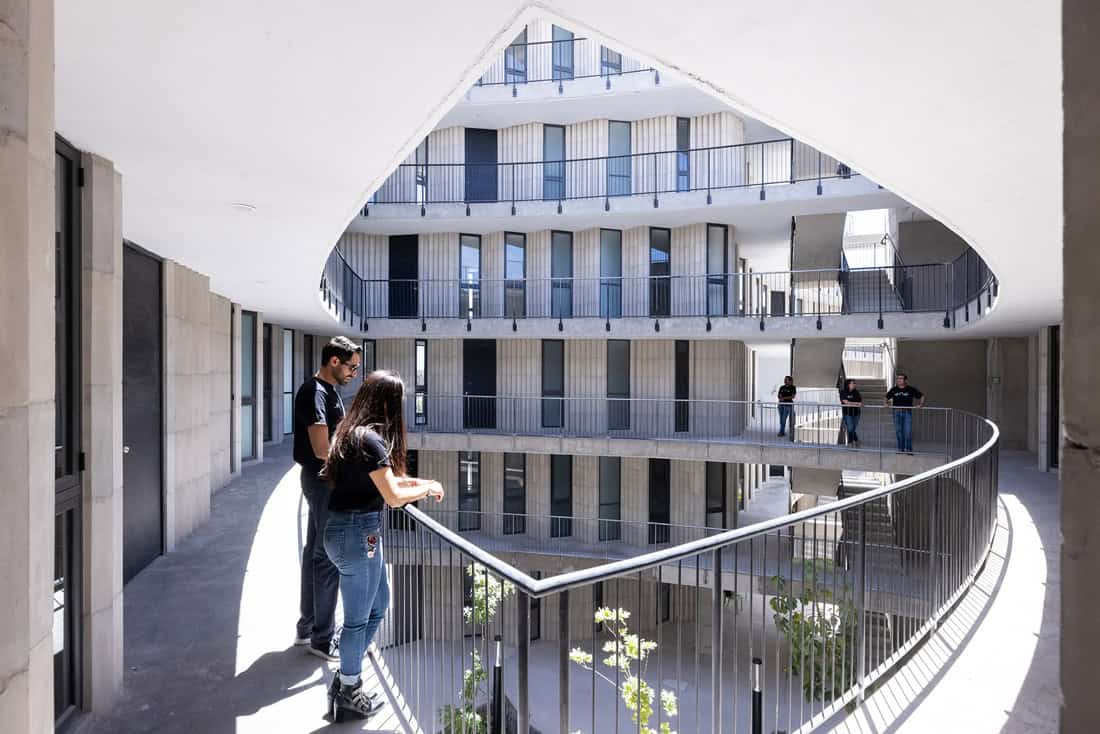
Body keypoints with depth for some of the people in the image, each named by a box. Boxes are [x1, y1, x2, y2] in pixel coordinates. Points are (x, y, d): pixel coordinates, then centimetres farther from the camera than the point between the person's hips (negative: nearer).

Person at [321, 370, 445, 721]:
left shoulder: (352, 431, 8)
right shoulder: (370, 439, -21)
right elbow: (394, 497, -20)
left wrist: (417, 482, 11)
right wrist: (427, 488, -3)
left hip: (351, 530, 10)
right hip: (357, 533, -10)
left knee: (378, 604, 23)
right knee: (358, 617, 8)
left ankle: (345, 676, 35)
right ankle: (348, 695, 27)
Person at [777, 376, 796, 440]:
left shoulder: (793, 387, -2)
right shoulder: (782, 387, 12)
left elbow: (793, 396, -9)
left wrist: (784, 398, -13)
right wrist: (780, 398, -10)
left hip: (788, 405, -5)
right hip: (781, 404, 5)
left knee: (784, 419, -11)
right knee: (781, 419, 4)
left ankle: (781, 432, -5)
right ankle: (783, 432, 11)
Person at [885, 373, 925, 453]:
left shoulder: (911, 389, 0)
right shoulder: (894, 390, 6)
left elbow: (921, 396, 9)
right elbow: (887, 397, 21)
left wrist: (921, 404, -4)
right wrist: (887, 403, 3)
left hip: (907, 412, -2)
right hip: (897, 412, 2)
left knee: (908, 432, -7)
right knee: (898, 431, 7)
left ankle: (908, 449, 1)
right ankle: (900, 449, 16)